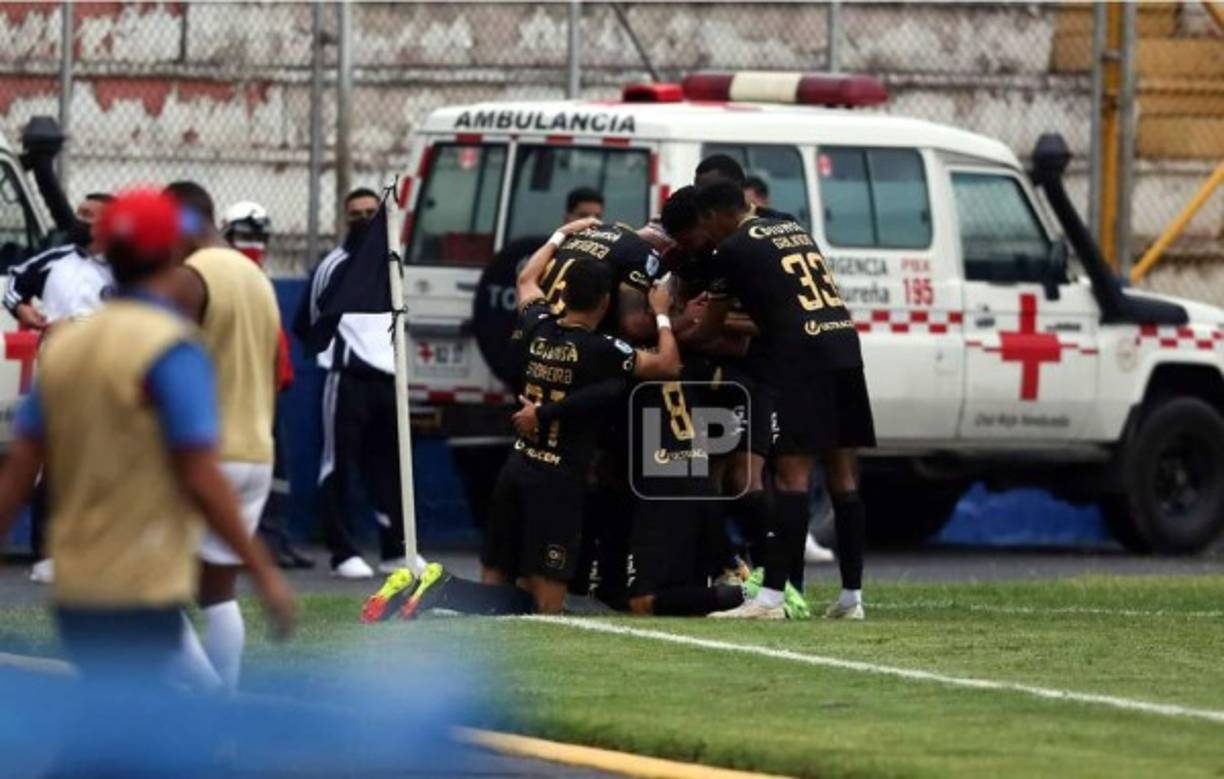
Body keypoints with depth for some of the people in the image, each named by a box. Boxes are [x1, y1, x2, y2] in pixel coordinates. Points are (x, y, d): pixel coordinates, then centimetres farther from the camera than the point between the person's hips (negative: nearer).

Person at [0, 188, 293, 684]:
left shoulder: (65, 343, 8)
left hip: (73, 588, 7)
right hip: (143, 589, -7)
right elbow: (199, 480, -16)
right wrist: (263, 572, -11)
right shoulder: (171, 348, -11)